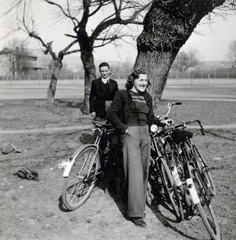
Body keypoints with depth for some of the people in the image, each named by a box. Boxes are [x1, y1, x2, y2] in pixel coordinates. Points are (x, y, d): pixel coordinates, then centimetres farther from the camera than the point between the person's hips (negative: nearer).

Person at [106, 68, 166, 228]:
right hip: (130, 134, -6)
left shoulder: (147, 97, 15)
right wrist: (124, 128, -12)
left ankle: (140, 207, 23)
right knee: (135, 173, -8)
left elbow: (150, 118, 18)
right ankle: (135, 213, -2)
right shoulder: (122, 95, -2)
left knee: (144, 172, 9)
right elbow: (111, 115, -5)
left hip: (145, 134, 6)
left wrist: (162, 122, 2)